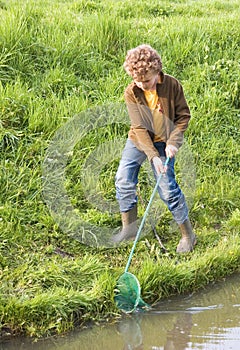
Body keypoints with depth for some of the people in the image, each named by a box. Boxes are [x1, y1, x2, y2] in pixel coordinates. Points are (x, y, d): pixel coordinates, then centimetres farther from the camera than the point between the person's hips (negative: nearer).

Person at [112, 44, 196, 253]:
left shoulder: (172, 85, -18)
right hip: (138, 141, 3)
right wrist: (153, 156, -26)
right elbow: (139, 127, -18)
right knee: (123, 180, -1)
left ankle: (188, 235, 5)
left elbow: (183, 116, -8)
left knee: (167, 187, -9)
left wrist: (173, 142, -20)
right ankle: (129, 228, 19)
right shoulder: (131, 93, -16)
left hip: (163, 142, -3)